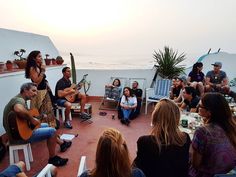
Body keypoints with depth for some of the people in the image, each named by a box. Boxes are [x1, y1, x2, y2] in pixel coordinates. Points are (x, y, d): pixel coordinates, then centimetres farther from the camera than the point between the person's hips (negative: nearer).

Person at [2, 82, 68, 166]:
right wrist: (32, 120, -29)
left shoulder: (20, 99, 12)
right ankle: (52, 159, 2)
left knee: (46, 125, 23)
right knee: (52, 131, -11)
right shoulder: (19, 100, -20)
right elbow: (19, 110, -45)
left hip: (20, 130, 11)